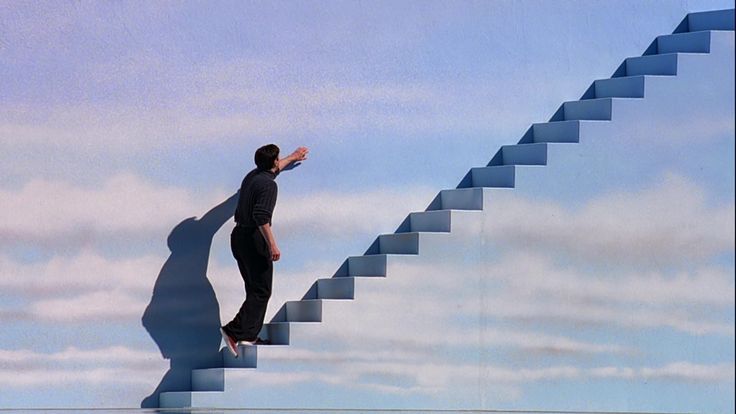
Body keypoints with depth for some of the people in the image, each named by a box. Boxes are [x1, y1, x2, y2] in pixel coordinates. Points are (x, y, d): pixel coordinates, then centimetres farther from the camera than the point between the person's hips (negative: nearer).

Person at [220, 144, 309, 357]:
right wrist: (272, 244, -24)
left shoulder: (253, 176, 14)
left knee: (255, 289, 15)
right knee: (261, 291, -7)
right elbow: (261, 216, -25)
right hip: (254, 238, -9)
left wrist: (292, 158, 51)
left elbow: (272, 169, 37)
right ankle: (234, 331, -18)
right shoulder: (268, 184, -14)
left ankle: (249, 336, 12)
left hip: (239, 235, 9)